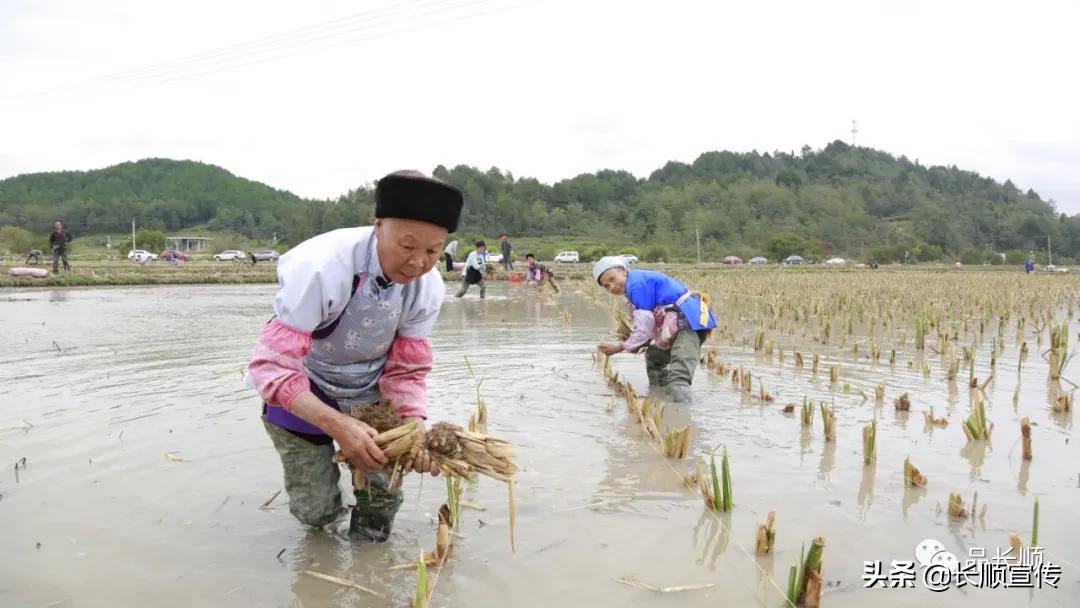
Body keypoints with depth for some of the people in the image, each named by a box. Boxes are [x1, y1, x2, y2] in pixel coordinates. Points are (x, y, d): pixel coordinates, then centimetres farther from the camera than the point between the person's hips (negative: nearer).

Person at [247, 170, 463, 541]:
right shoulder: (321, 268, -37)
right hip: (303, 391, -3)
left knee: (383, 497, 1)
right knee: (317, 510, 2)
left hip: (370, 393, 4)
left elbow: (407, 370, -11)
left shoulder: (428, 287, -21)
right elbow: (272, 366, -35)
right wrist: (338, 424, -46)